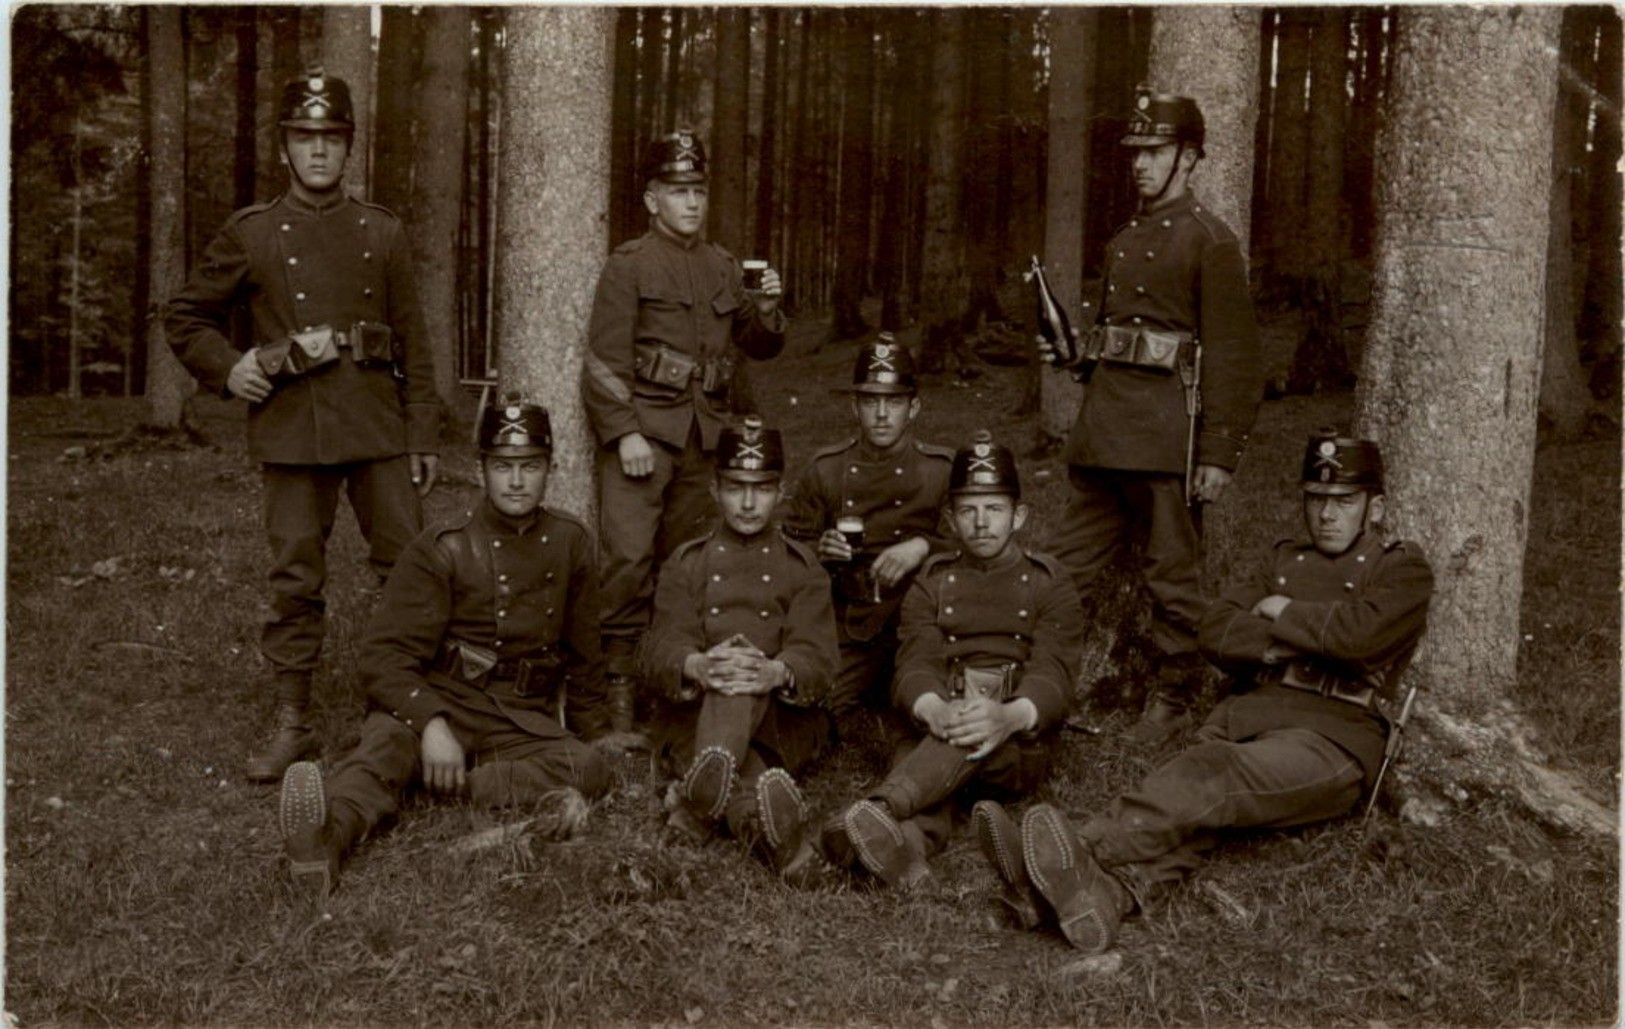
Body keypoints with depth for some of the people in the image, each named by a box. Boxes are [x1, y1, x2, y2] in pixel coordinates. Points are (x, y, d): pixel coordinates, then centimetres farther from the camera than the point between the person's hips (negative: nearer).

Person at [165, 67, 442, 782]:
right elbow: (185, 318, 15)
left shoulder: (382, 233, 9)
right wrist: (226, 372, -2)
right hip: (292, 428, -1)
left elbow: (413, 345, 9)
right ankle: (292, 723, 13)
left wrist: (424, 436, 5)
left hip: (376, 424, 1)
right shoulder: (250, 235, 6)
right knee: (295, 580, 2)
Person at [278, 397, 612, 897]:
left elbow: (584, 655, 20)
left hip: (525, 722, 2)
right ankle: (330, 831, -63)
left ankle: (447, 784, -39)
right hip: (441, 702, -2)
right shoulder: (441, 551, 1)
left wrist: (595, 732, 19)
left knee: (588, 769, -29)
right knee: (386, 742, -35)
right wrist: (430, 723, -25)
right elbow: (382, 656, -8)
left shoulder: (571, 543, 8)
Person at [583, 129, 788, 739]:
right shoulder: (629, 265, -2)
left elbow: (760, 346, 19)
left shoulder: (722, 266, 15)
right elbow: (606, 359, -8)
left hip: (707, 435, 6)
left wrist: (766, 310, -2)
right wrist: (625, 434, -16)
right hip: (644, 428, -5)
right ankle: (618, 682, -5)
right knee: (629, 557, -12)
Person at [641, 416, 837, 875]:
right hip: (700, 718, 0)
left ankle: (703, 801, -59)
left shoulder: (802, 567, 15)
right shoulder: (686, 564, 17)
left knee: (743, 669, -34)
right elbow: (660, 653, 1)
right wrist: (698, 666, -27)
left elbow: (816, 659, -2)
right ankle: (766, 797, -66)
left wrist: (775, 674, -29)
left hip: (784, 721, 0)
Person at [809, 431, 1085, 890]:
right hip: (939, 728, 2)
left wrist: (1010, 716, -31)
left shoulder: (1049, 584, 11)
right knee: (914, 758, -34)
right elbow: (914, 665, 0)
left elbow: (1052, 675, -5)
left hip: (1021, 747, -2)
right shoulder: (932, 583, 18)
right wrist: (934, 711, -27)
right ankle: (908, 846, -65)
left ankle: (877, 809, -61)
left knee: (977, 733, -38)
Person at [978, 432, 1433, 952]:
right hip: (1248, 713, 4)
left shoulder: (1403, 569, 13)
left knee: (1216, 778, -34)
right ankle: (1107, 893, -56)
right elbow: (1217, 633, 13)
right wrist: (1294, 638, -1)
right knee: (1193, 783, -30)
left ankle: (1088, 851, -52)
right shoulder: (1284, 559, 28)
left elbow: (1361, 632, -11)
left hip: (1334, 736, -4)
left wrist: (1285, 614, 4)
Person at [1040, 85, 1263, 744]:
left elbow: (1233, 358, -11)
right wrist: (1072, 350, 11)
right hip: (1103, 421, 8)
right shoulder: (1123, 240, 16)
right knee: (1068, 562, 10)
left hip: (1166, 432, -8)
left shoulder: (1211, 243, -7)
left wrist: (1219, 455, -15)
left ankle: (1173, 701, 16)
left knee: (1171, 577, 3)